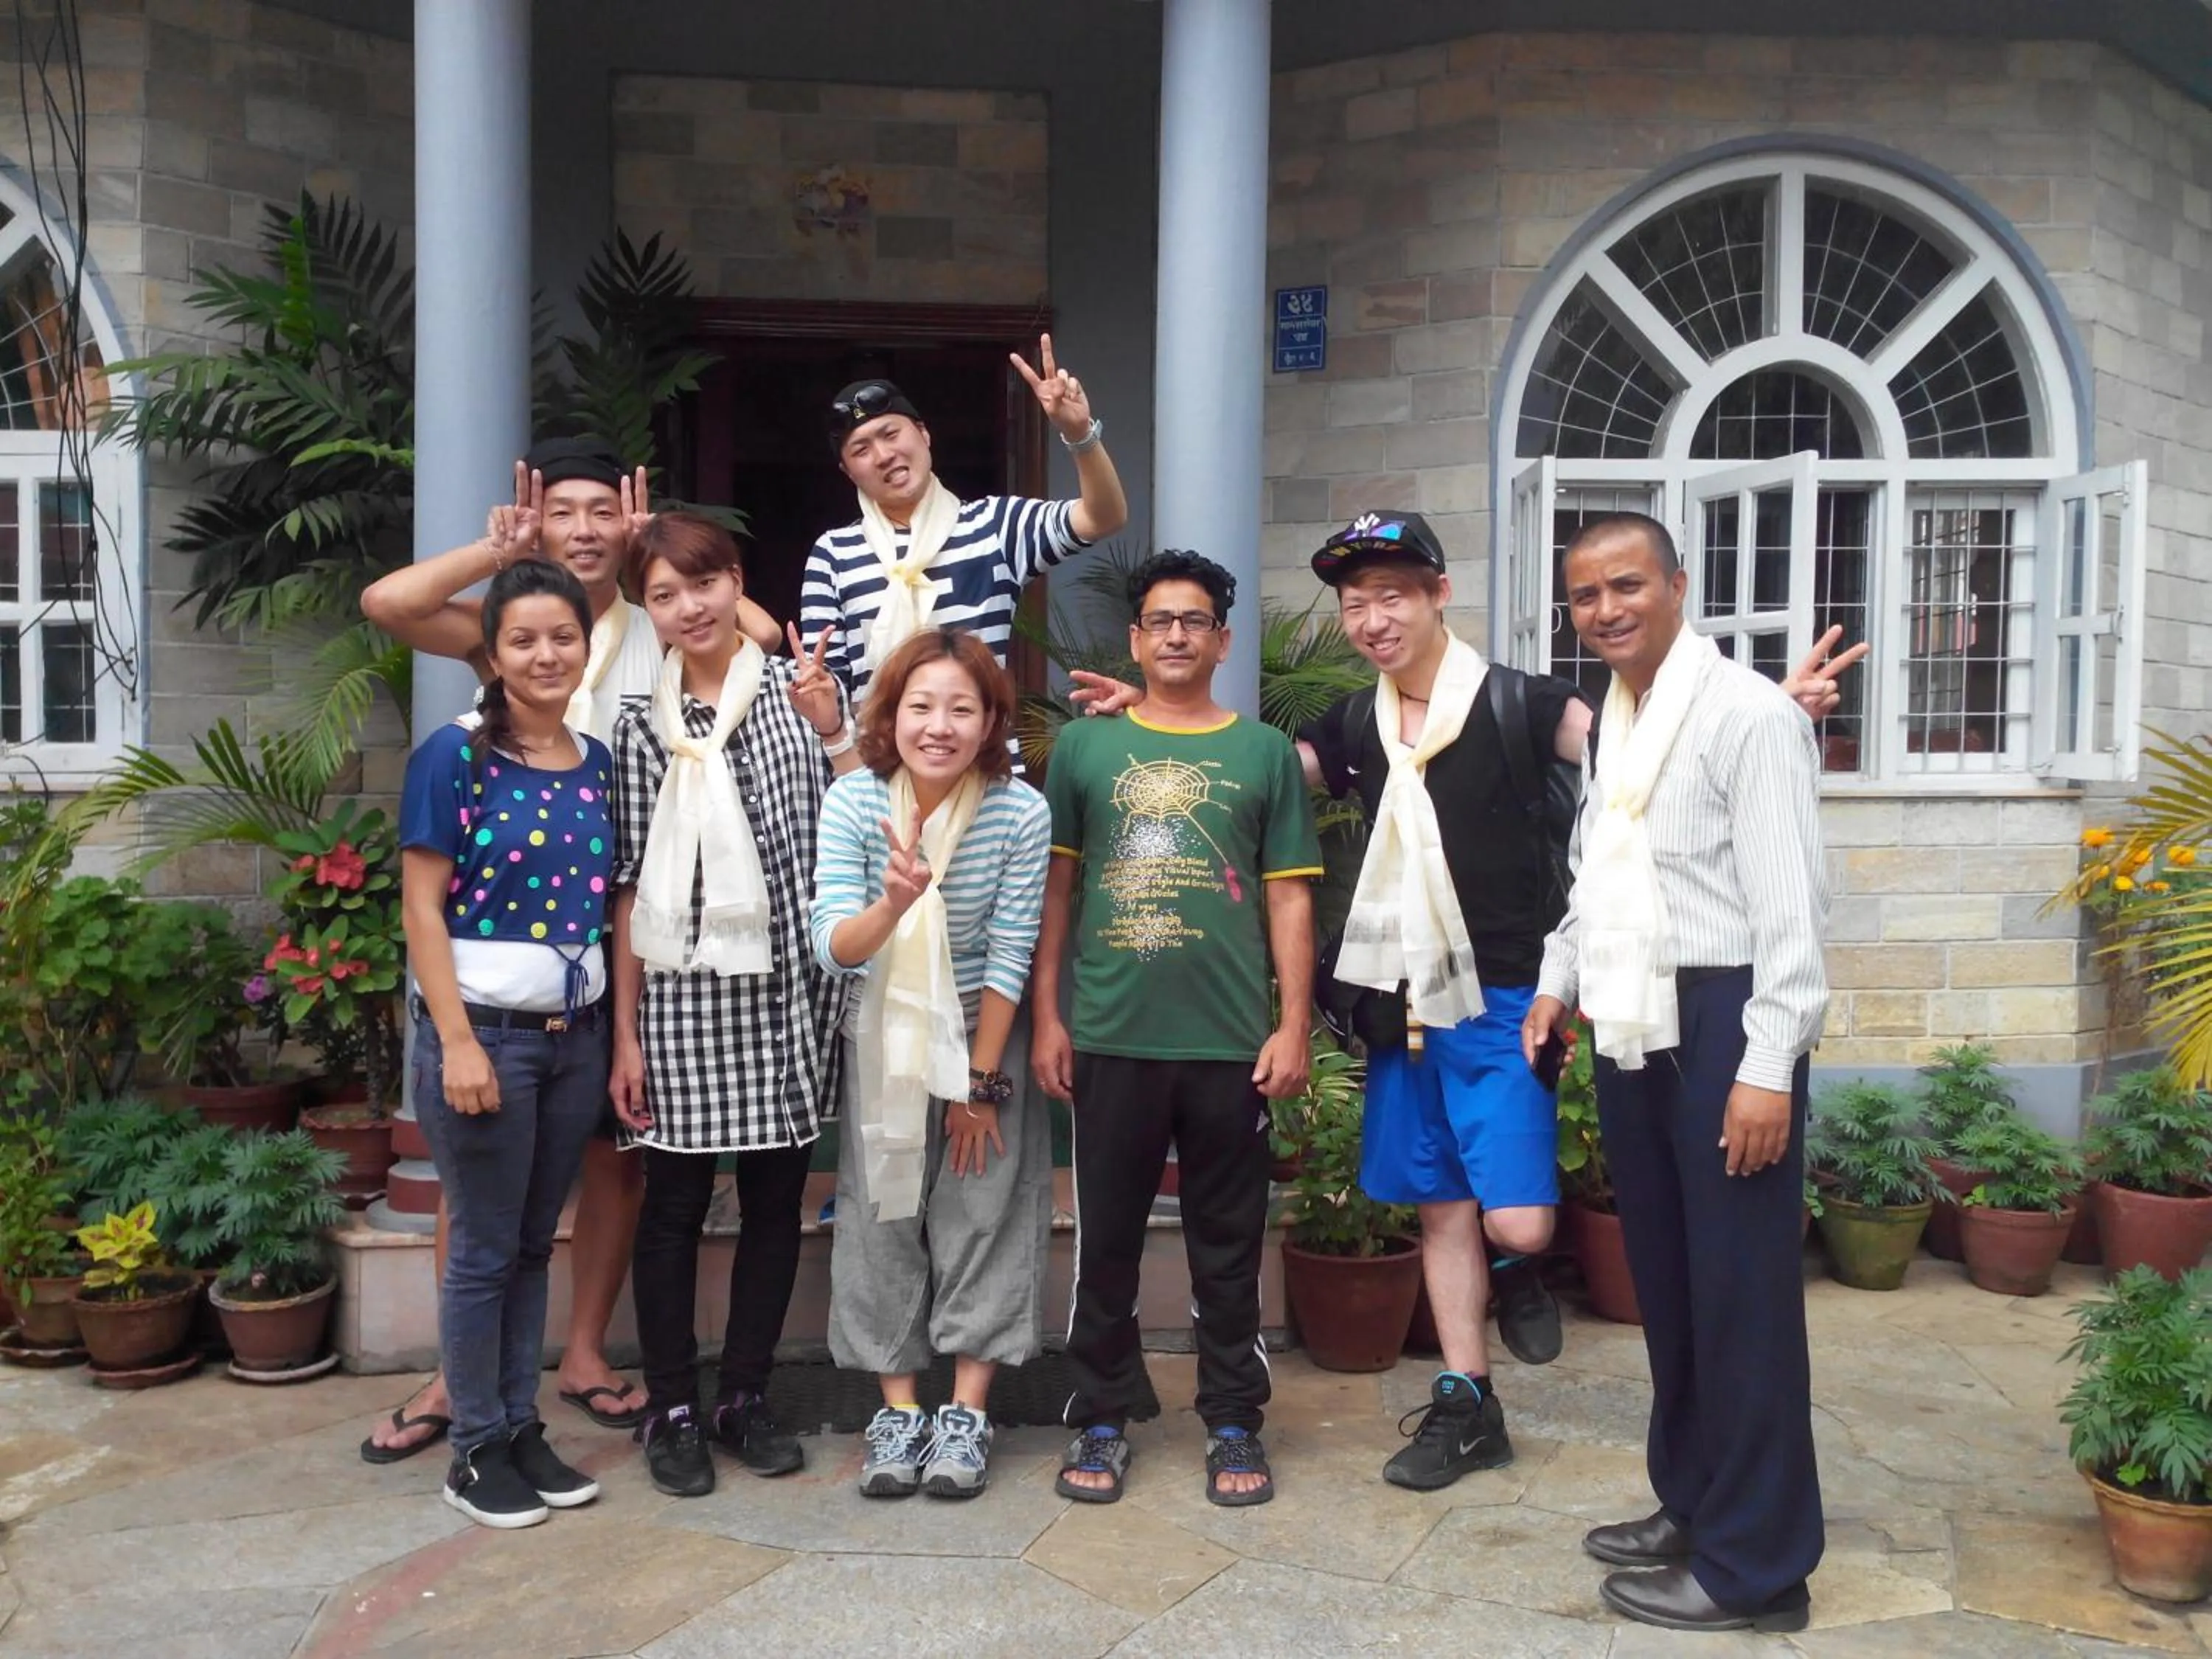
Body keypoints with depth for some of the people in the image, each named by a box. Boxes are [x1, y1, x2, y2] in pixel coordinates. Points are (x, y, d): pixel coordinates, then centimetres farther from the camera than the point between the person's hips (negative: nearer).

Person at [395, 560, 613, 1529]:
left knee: (535, 1242, 14)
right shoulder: (455, 756, -7)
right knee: (485, 1249, 4)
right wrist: (460, 1042, -16)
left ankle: (522, 1428, 26)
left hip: (575, 1036, 5)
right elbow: (421, 907, -10)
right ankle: (476, 1451, 18)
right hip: (483, 1029, -5)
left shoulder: (598, 764, 8)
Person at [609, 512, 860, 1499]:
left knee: (775, 1197, 9)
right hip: (681, 991, -1)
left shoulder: (800, 688, 3)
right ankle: (673, 1410, 20)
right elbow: (629, 886, 3)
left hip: (787, 984, 1)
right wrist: (626, 1030, 0)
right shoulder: (641, 723, 4)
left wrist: (833, 733, -14)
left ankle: (746, 1398, 24)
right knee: (675, 1203, 6)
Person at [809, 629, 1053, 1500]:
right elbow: (832, 948, -24)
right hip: (883, 1042, 1)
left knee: (984, 1218, 1)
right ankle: (898, 1414, 17)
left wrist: (979, 1083, -12)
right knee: (883, 1220, 5)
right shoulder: (854, 800, -18)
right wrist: (893, 905, -45)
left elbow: (1010, 955, -16)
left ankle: (967, 1417, 13)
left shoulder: (1022, 811, -21)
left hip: (988, 1037, -1)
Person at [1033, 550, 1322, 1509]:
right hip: (1109, 1038, 0)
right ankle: (1100, 1419, 23)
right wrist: (1046, 1020, 1)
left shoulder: (1264, 752, 6)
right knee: (1106, 1238, 9)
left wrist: (1293, 1026, -2)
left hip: (1231, 1043, 0)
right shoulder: (1085, 745, 6)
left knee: (1229, 1243, 9)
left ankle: (1233, 1422, 23)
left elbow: (1288, 898, 5)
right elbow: (1055, 888, 6)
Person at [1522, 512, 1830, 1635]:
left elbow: (1788, 902, -17)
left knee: (1739, 1292, 0)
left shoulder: (1747, 713, -13)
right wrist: (1559, 980, 17)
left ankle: (1754, 1565, 14)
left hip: (1723, 1022, -8)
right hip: (1631, 1028, 8)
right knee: (1664, 1279, 18)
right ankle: (1690, 1505, 34)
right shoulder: (1603, 721, 13)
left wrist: (1769, 1067, -20)